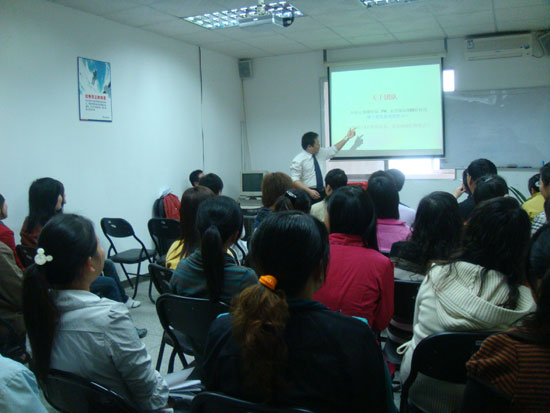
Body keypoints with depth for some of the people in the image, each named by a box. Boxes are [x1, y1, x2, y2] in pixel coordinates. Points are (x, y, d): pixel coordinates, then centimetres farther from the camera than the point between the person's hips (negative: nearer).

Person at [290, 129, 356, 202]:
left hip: (323, 192, 5)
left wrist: (347, 137, 24)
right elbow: (295, 180, -14)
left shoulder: (321, 153, 8)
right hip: (309, 193, -5)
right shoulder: (298, 160, -10)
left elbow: (334, 149, 24)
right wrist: (309, 191, -23)